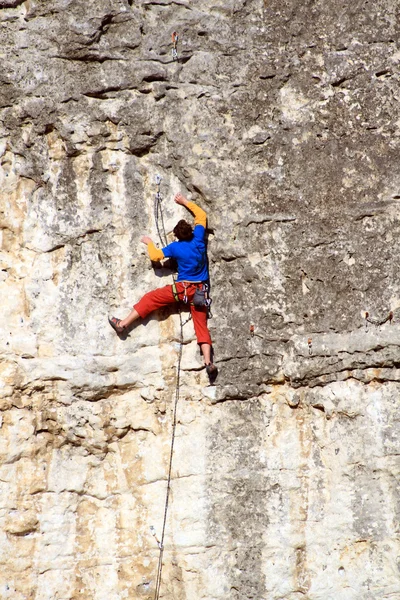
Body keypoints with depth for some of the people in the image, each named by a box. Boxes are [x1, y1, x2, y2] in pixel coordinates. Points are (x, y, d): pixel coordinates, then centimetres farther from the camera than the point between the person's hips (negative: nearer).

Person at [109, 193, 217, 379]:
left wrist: (149, 243, 14)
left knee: (150, 298, 6)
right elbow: (201, 215, 16)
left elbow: (155, 256, -5)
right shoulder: (198, 239, 1)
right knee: (201, 325, 1)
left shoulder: (176, 247, -7)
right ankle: (209, 362, -10)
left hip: (183, 288, -4)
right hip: (200, 290, 4)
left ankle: (123, 324, 5)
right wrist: (185, 202, 24)